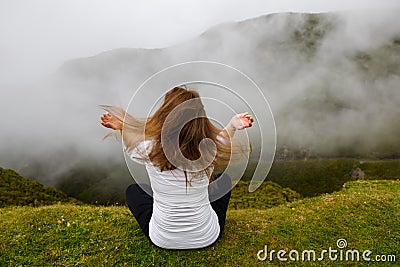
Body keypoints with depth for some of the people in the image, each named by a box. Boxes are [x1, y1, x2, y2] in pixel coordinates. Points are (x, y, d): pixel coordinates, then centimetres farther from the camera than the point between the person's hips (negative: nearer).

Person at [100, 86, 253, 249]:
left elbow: (132, 148, 5)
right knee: (224, 179, 24)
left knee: (132, 190, 25)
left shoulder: (149, 148, -22)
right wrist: (232, 126, -2)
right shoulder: (209, 148, -19)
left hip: (163, 240, 0)